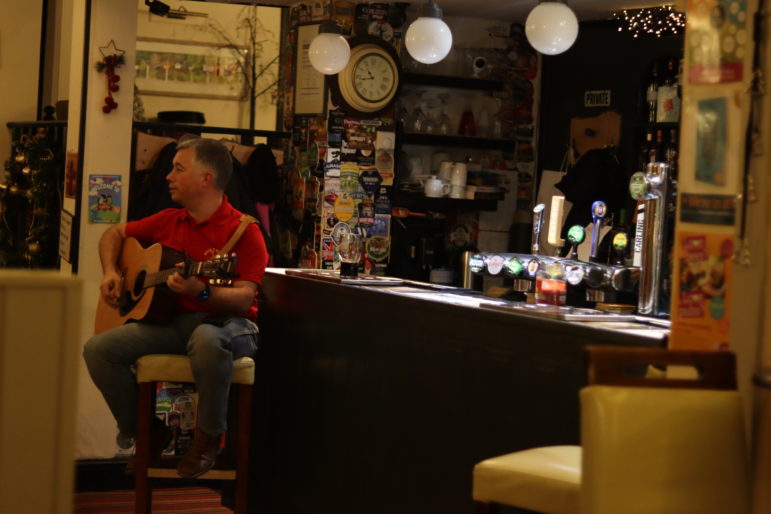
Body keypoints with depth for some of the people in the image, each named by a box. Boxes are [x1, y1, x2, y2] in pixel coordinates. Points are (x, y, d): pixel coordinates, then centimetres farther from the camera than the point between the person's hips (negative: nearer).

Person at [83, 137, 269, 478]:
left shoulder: (243, 232, -8)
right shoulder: (168, 221, 12)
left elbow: (244, 297, -17)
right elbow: (114, 234, 27)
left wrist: (201, 292, -35)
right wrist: (110, 272, 9)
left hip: (224, 323, -6)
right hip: (171, 321, 6)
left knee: (207, 340, -43)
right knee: (98, 349, -16)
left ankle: (209, 437, -17)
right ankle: (146, 433, 4)